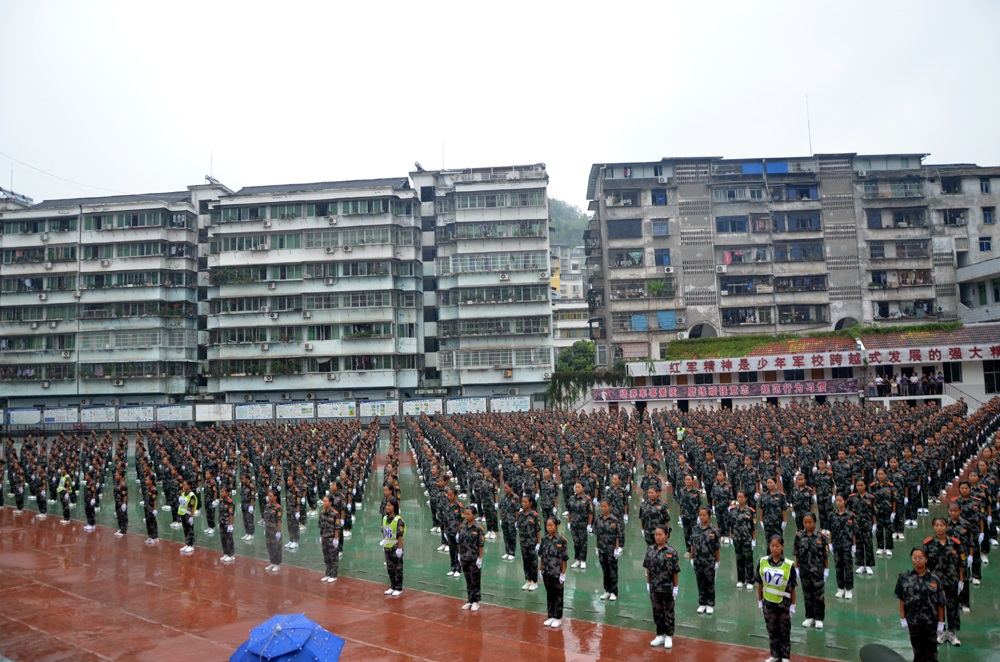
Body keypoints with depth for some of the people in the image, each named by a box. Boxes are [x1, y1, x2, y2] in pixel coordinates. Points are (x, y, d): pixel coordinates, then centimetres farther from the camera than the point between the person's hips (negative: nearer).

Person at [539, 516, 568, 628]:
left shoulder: (561, 540, -13)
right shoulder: (544, 539, 0)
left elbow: (564, 559, -10)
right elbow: (541, 557, 6)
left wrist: (563, 574, -10)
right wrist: (541, 571, 6)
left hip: (557, 574, -4)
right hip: (546, 573, 4)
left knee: (557, 596, 8)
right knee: (549, 595, 14)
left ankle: (558, 618, 20)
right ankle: (550, 616, 26)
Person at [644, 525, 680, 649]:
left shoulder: (672, 552, -13)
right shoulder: (650, 550, -2)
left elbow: (675, 572, -8)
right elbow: (648, 569, 4)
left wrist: (675, 588, -7)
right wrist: (648, 584, 5)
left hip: (667, 588, -3)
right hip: (654, 588, 4)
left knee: (668, 613, 11)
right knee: (657, 612, 14)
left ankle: (669, 637, 24)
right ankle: (660, 635, 28)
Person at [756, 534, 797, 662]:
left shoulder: (789, 565, -15)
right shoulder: (762, 562, -9)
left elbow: (793, 588, -6)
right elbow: (760, 584, 2)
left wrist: (793, 606, -2)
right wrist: (759, 601, 5)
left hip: (784, 603, -2)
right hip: (768, 602, 2)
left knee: (785, 632, 13)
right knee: (772, 630, 15)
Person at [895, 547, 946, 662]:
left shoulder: (934, 579, -5)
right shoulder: (904, 578, -4)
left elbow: (940, 603, -1)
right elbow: (902, 600, 0)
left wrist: (941, 623, -1)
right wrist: (903, 619, -2)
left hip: (931, 622, 0)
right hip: (913, 622, 0)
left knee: (931, 652, 10)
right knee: (918, 651, 13)